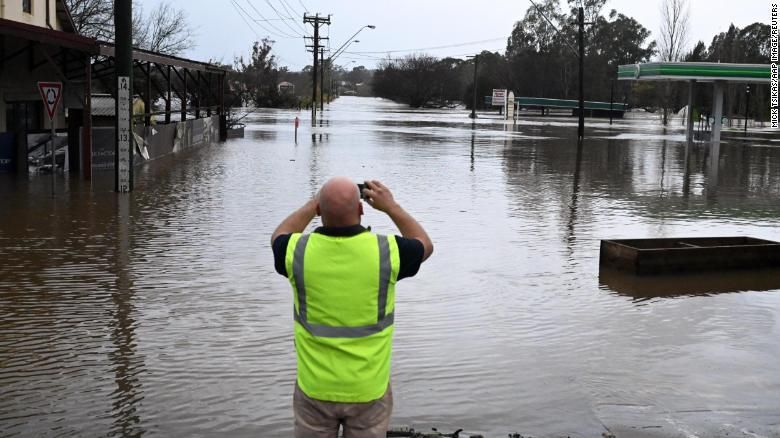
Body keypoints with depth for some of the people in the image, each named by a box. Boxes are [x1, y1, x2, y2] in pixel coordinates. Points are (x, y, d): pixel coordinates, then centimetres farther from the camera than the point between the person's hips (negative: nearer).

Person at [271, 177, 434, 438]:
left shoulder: (299, 251, -13)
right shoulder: (386, 251, -15)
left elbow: (279, 237, 14)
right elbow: (425, 245, 9)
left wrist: (315, 203, 17)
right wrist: (391, 206, 15)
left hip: (315, 388, 1)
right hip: (369, 390, 0)